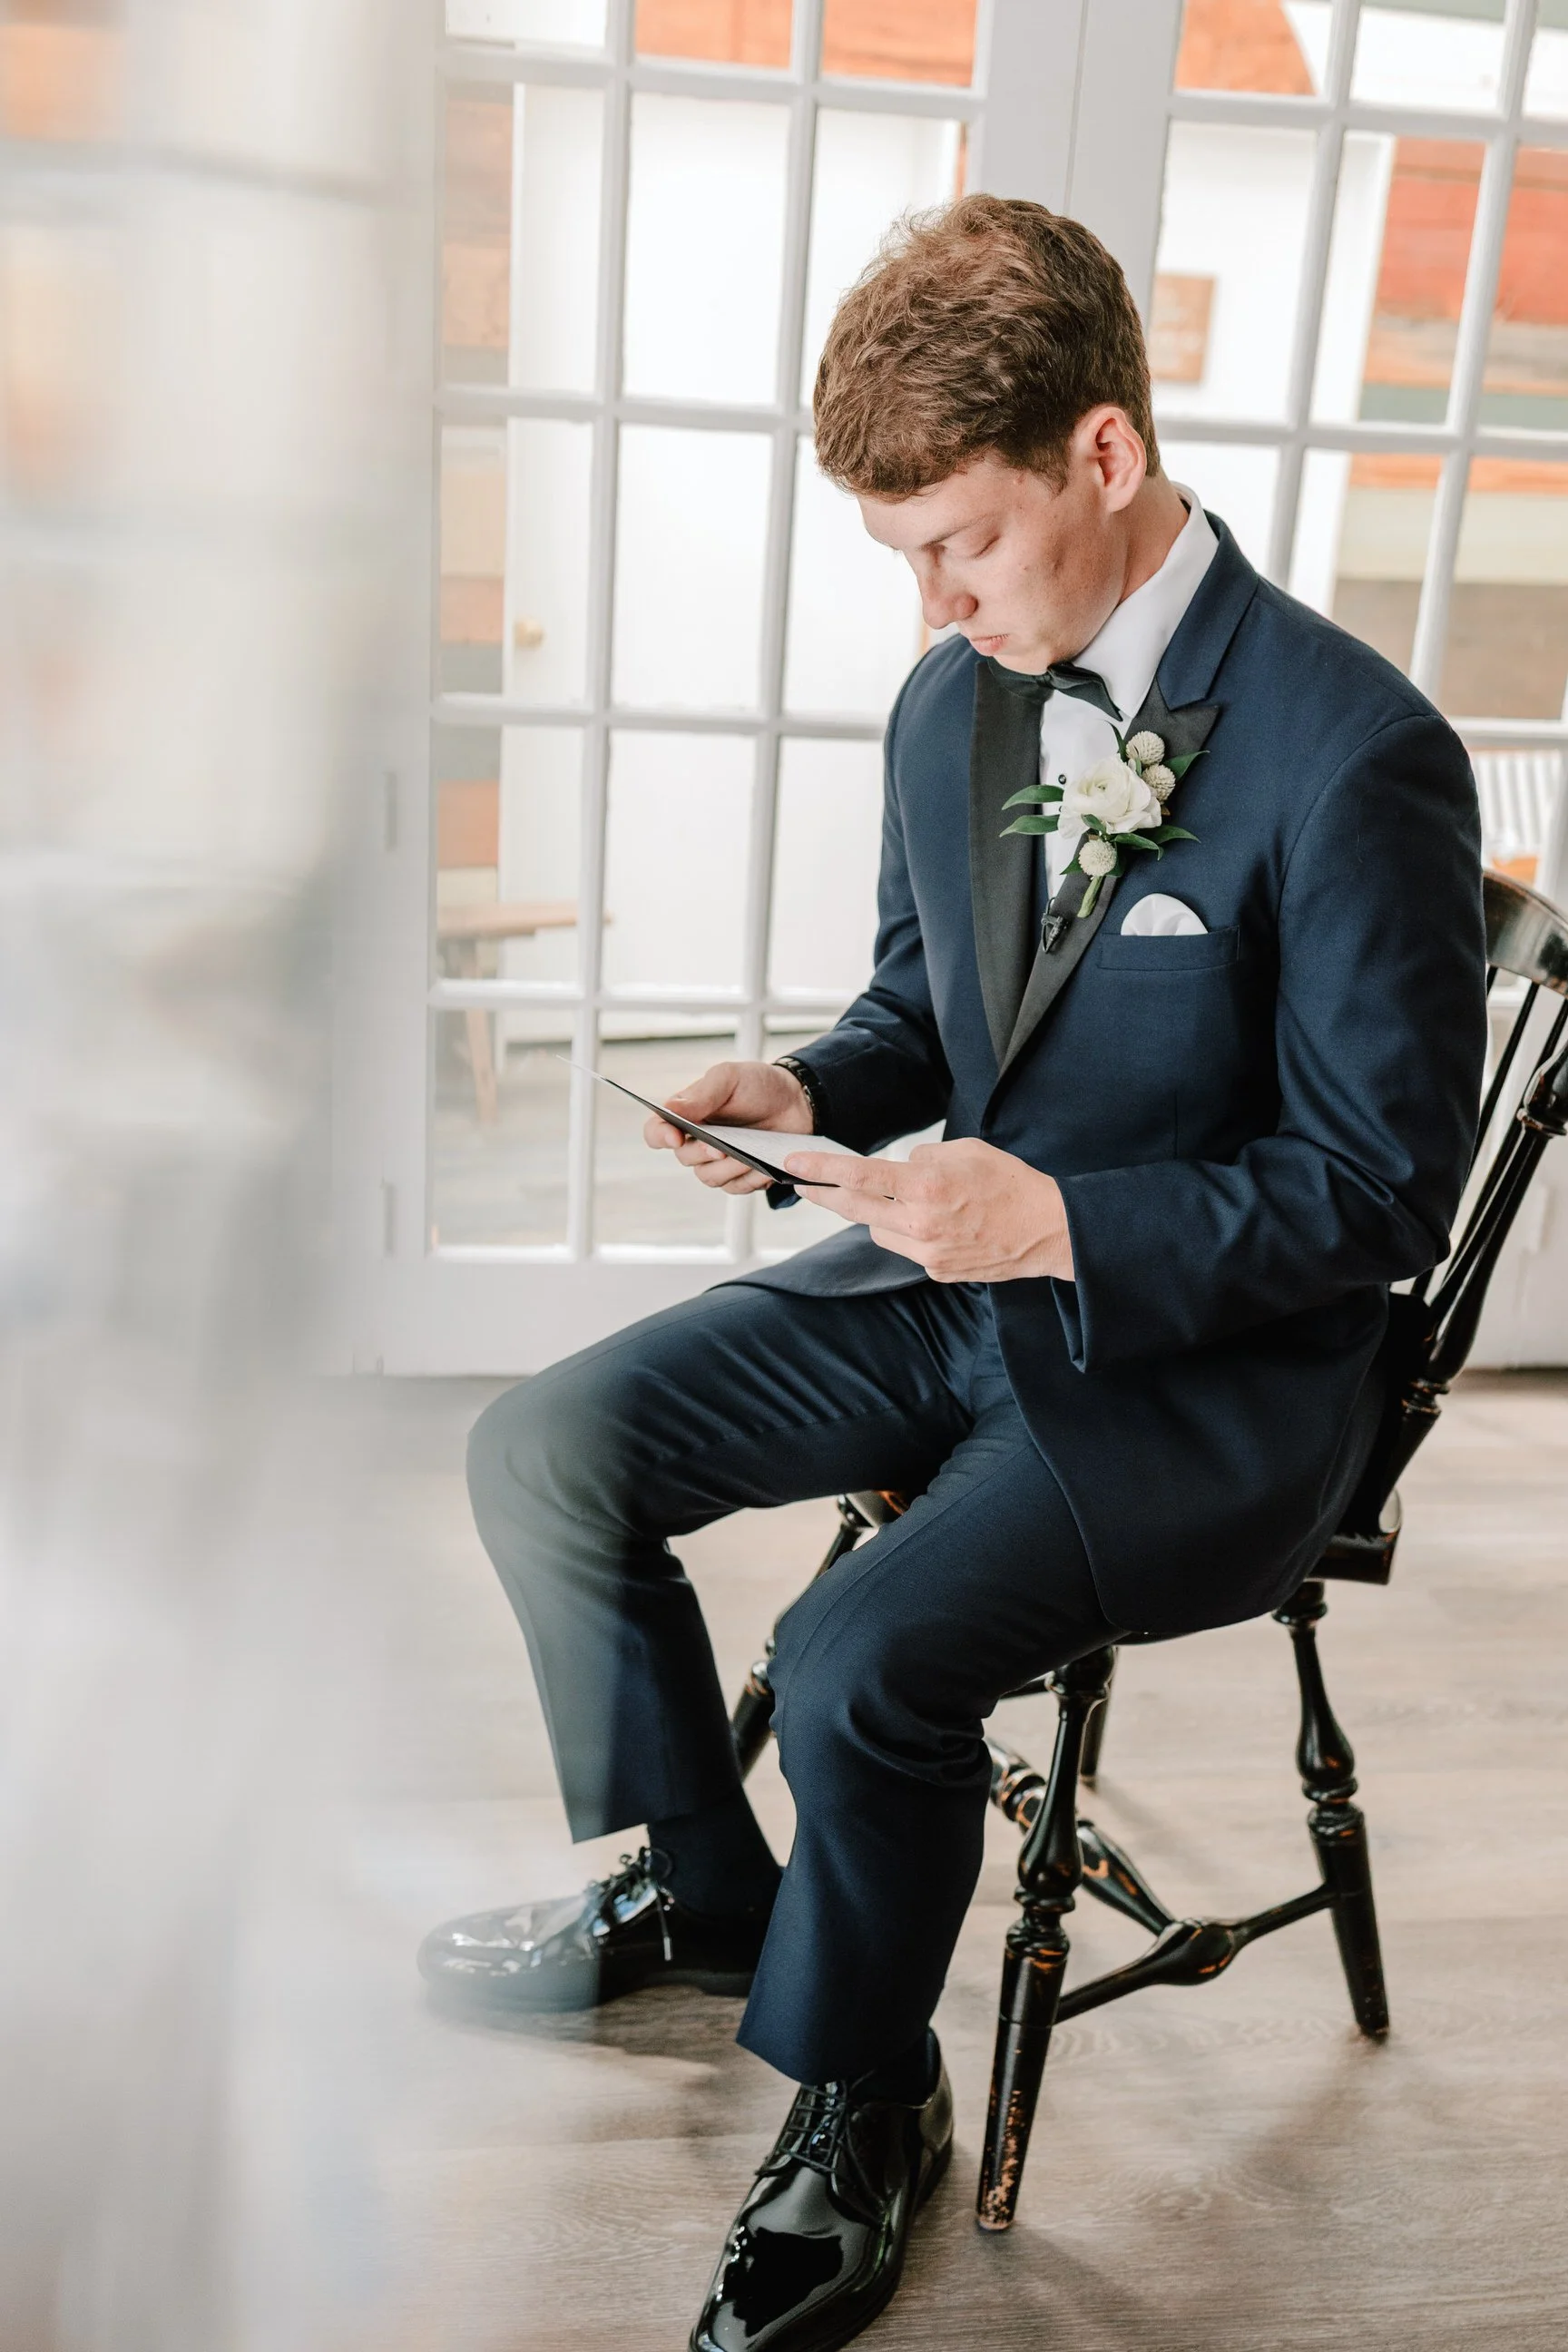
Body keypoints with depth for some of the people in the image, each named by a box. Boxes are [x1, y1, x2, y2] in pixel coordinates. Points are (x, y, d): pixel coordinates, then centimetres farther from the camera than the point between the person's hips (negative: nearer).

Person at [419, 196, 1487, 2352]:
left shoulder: (1351, 758, -20)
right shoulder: (950, 705, 3)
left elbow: (1383, 1191, -16)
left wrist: (1058, 1221, -26)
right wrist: (810, 1092, -6)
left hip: (1207, 1364, -7)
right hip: (956, 1281, 7)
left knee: (863, 1660, -27)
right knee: (544, 1453, -1)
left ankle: (861, 2108, 7)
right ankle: (695, 1891, 23)